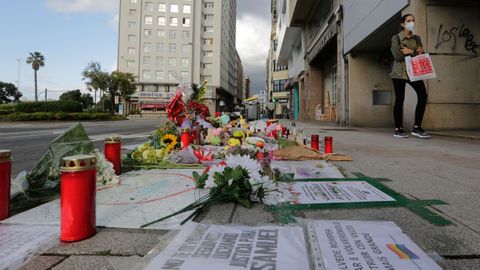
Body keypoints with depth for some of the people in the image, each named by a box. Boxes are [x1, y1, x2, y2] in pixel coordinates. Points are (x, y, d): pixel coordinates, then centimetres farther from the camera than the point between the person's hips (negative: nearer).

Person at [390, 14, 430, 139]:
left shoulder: (417, 38, 16)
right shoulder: (396, 38, 3)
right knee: (399, 100, -3)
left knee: (423, 95, -12)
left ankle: (417, 127, -5)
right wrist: (415, 52, -6)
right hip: (399, 72, -4)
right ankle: (398, 129, 6)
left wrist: (409, 51, -10)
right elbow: (397, 55, -11)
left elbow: (422, 54, 6)